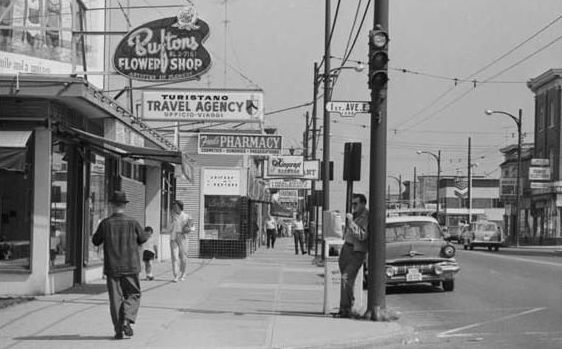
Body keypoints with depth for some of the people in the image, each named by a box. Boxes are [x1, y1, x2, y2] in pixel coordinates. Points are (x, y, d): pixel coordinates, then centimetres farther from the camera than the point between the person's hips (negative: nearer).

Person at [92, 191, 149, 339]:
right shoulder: (132, 223, -7)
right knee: (133, 295, 10)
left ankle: (118, 330, 6)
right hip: (130, 266, -1)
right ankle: (127, 319, -12)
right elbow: (143, 239, 6)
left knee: (115, 298, 7)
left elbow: (96, 241, 4)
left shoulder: (105, 223, -7)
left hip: (112, 267, 1)